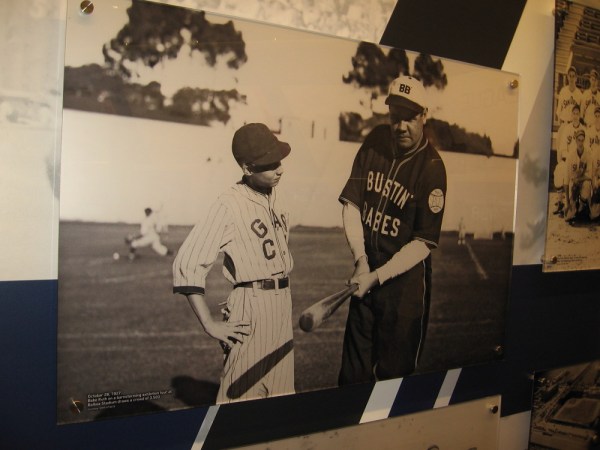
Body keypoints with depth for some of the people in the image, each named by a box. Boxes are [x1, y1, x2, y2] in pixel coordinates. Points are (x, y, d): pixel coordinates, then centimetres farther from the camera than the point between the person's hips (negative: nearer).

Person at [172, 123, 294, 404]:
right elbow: (186, 264, -17)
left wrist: (284, 303, 11)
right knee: (242, 396, -3)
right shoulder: (229, 204, -13)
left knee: (280, 400, 15)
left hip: (282, 306, 7)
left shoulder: (274, 198, 9)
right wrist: (210, 325, -16)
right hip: (250, 308, -7)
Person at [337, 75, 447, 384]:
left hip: (406, 281, -4)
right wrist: (361, 260, -11)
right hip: (367, 271, 4)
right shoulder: (375, 141, 0)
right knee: (352, 372, 14)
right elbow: (350, 203, -1)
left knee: (394, 371, 7)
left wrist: (377, 276, -20)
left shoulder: (432, 168, -14)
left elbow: (425, 242, -15)